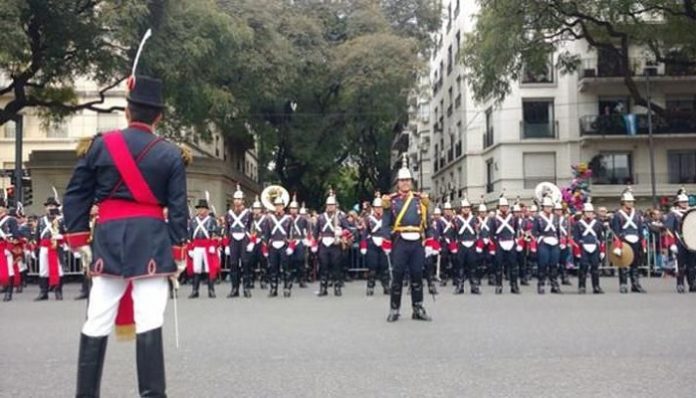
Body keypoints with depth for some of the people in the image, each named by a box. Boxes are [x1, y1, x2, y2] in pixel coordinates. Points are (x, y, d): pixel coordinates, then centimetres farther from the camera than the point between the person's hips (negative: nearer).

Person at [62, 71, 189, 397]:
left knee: (96, 324, 10)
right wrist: (179, 252, 3)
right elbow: (178, 208, -2)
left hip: (109, 239, 2)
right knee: (149, 323, -3)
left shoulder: (98, 145, 4)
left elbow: (76, 196, 6)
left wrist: (78, 240, 14)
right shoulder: (171, 154, 0)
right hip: (151, 241, -2)